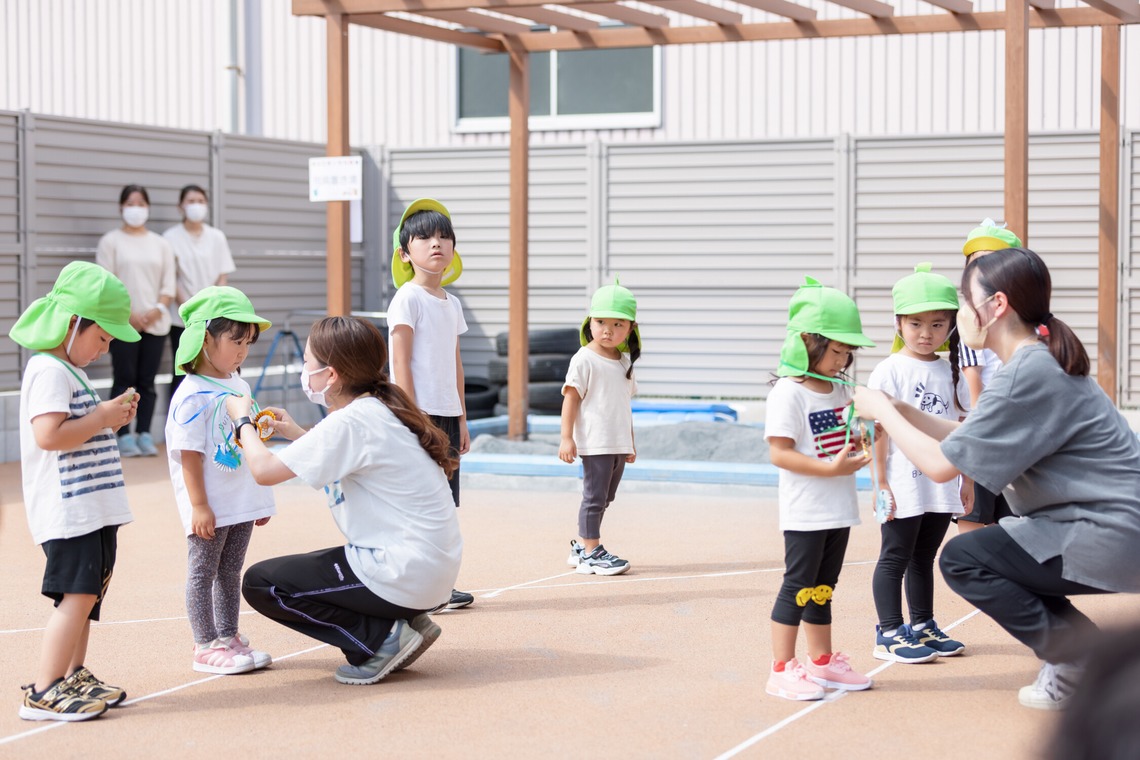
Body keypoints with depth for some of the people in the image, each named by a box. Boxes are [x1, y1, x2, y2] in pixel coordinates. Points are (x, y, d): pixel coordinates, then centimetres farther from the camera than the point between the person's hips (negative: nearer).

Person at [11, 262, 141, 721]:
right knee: (78, 594, -13)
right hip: (68, 510, -10)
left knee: (87, 594, 14)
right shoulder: (48, 371, -14)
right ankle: (43, 692, -12)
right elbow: (49, 435, -26)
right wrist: (102, 418, -17)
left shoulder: (70, 371, 18)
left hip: (93, 506, 10)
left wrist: (112, 417, 11)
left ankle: (73, 677, 23)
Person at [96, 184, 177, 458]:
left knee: (147, 381, 4)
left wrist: (158, 309, -9)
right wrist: (128, 314, -12)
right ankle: (124, 436, -2)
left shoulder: (160, 243, 13)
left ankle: (145, 435, 7)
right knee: (125, 380, -5)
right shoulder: (111, 241, 3)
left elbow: (168, 283, 9)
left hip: (156, 323, 3)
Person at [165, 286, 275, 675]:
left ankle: (229, 637, 24)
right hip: (210, 508, -8)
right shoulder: (193, 395, -16)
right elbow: (189, 454, -18)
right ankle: (206, 646, 8)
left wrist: (261, 497, 19)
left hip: (241, 504, 8)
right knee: (202, 573, 3)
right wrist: (199, 506, -20)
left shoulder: (240, 386, 10)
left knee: (230, 572, 15)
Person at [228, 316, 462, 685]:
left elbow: (264, 469, -19)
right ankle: (403, 621, 13)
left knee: (260, 582, -1)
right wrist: (296, 434, 22)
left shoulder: (350, 422, -19)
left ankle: (382, 639, -4)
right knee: (304, 567, 29)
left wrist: (243, 422, -1)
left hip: (402, 574, -9)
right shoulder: (382, 409, 9)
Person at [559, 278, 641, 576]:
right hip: (595, 443, -8)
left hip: (619, 444, 8)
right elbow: (571, 398, -10)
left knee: (603, 499, 13)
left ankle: (581, 547, 23)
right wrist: (566, 438, -16)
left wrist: (630, 442, 22)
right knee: (595, 497, -5)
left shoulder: (624, 362, 13)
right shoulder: (584, 359, -9)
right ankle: (591, 552, 1)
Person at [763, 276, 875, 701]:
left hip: (839, 509, 8)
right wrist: (832, 468, -24)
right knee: (799, 585, -4)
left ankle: (822, 662, 26)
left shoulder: (843, 390, 10)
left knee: (823, 587, 16)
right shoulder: (789, 393, -14)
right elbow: (779, 452, -20)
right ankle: (782, 670, 1)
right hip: (805, 512, -8)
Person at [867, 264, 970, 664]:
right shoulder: (890, 370, -8)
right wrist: (880, 482, -14)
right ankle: (889, 634, 8)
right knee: (895, 558, 2)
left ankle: (923, 627, 26)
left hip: (940, 486, 5)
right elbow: (877, 430, -11)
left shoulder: (950, 371, 8)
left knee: (924, 557, 16)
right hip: (903, 487, -5)